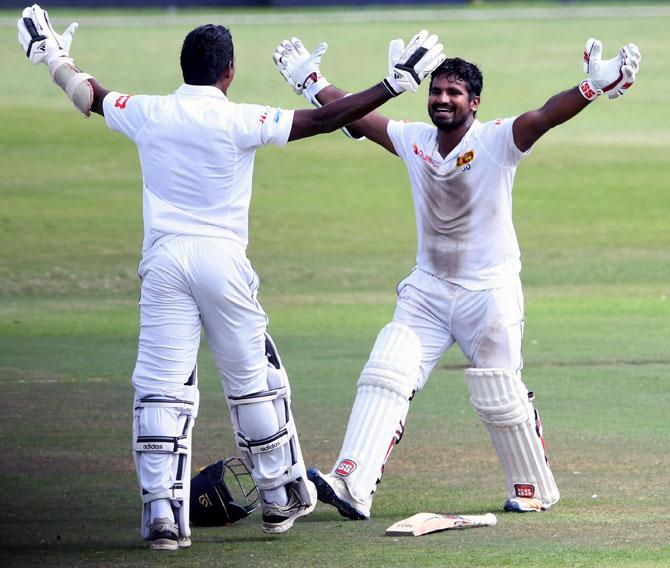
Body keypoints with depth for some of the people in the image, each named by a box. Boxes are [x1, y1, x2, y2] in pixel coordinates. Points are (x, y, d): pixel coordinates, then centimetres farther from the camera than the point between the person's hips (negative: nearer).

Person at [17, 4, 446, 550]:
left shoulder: (148, 114, 2)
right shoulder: (240, 121, -8)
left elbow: (90, 95, 21)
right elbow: (324, 120, -11)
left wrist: (53, 57, 39)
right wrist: (397, 82, -7)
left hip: (163, 259, 2)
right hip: (223, 260, -2)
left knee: (162, 387, 0)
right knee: (254, 381, 13)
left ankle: (162, 511, -9)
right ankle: (282, 497, 23)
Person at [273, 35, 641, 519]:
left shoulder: (498, 142, -13)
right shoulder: (414, 140, 1)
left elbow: (544, 117, -30)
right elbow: (353, 114, 13)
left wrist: (593, 88, -45)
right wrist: (310, 82, 19)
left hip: (490, 293, -5)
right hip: (427, 291, 5)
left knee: (500, 397, 1)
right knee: (385, 378, -8)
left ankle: (534, 488, 23)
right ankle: (351, 486, -15)